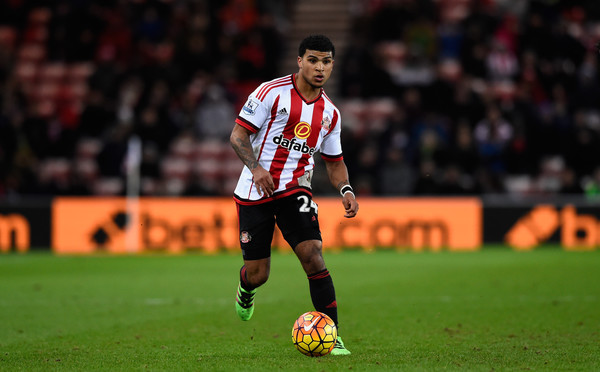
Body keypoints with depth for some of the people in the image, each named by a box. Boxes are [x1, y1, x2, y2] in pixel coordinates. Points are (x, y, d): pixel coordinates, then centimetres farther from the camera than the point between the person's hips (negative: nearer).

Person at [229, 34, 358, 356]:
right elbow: (238, 133, -8)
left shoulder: (329, 112, 8)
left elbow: (334, 161, 18)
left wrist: (346, 190, -2)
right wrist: (255, 167, -25)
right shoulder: (272, 92, -9)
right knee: (258, 275, 0)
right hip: (255, 193, -3)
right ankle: (246, 288, 40)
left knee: (312, 255, -18)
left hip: (295, 190, 3)